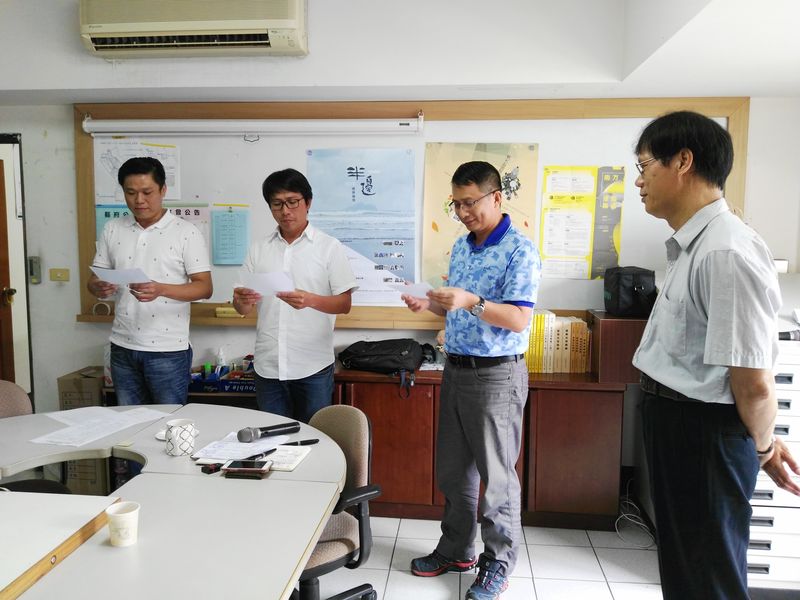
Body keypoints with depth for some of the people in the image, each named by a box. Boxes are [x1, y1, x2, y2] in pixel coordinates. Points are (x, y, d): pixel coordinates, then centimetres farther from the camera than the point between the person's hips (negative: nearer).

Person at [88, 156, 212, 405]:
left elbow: (205, 287, -10)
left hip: (168, 350, -4)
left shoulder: (186, 233, -7)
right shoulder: (112, 230, 6)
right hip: (122, 348, 4)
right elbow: (95, 278, 9)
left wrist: (161, 289, -26)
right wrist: (99, 287, -15)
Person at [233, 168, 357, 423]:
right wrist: (242, 301, -16)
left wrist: (310, 300, -24)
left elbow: (344, 304, -6)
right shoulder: (258, 249, 7)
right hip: (268, 367, 3)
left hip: (313, 367, -3)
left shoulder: (329, 247, -2)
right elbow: (243, 308, 7)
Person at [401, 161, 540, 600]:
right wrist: (431, 305, -2)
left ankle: (498, 564, 23)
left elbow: (519, 319, -19)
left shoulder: (519, 250, -13)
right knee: (452, 468, 16)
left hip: (496, 375, -8)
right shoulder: (461, 246, 11)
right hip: (455, 368, 8)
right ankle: (456, 549, 34)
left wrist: (470, 301, -31)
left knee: (496, 474, 5)